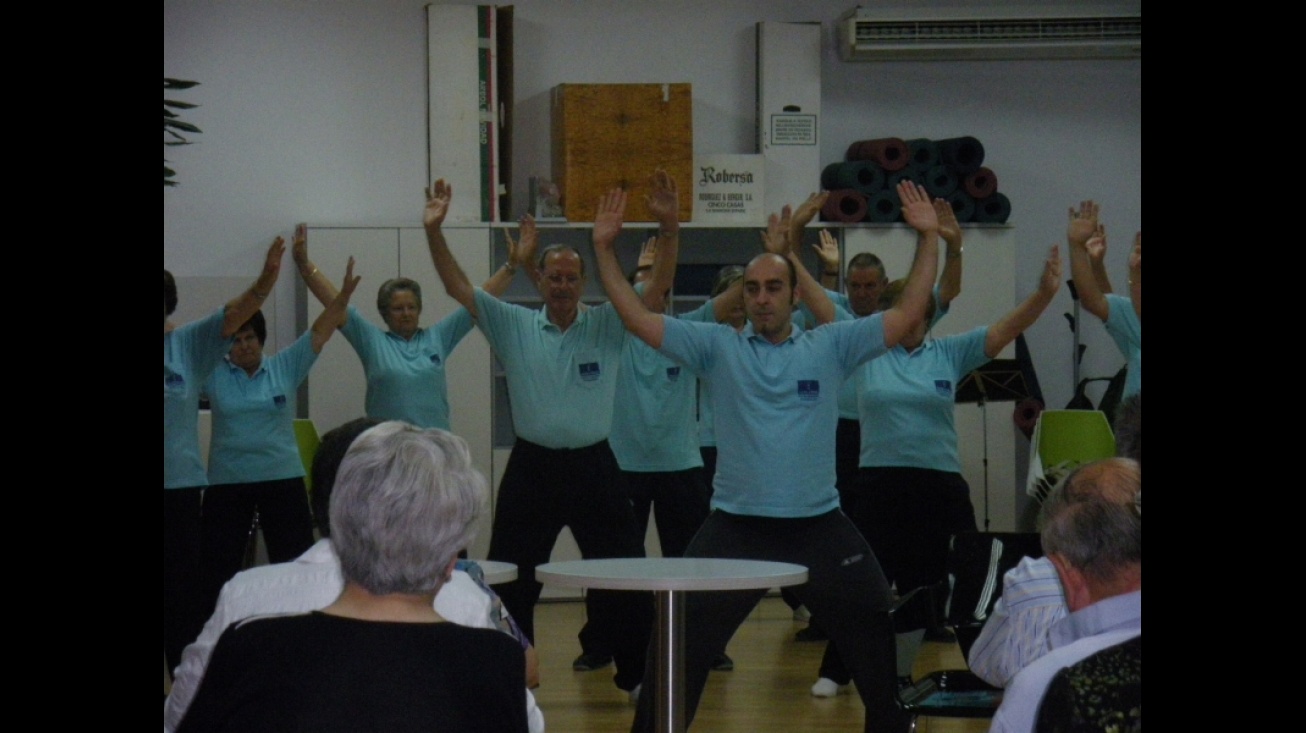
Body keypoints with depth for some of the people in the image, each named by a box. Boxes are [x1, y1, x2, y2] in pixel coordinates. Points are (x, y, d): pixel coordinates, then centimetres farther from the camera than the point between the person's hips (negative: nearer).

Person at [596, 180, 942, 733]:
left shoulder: (831, 347, 2)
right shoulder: (718, 348, 2)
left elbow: (908, 314, -4)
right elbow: (637, 319, -2)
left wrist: (928, 238, -10)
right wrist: (604, 249, -7)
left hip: (820, 527, 0)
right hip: (735, 527, 0)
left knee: (878, 640, 9)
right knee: (681, 647, 3)